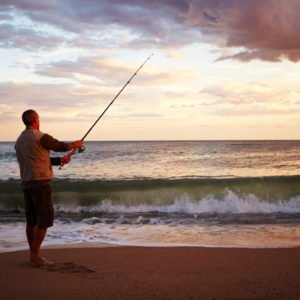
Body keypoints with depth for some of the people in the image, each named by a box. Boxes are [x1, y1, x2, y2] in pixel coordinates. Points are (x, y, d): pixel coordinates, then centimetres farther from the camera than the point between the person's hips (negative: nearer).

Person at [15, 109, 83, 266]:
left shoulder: (19, 141, 14)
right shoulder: (41, 137, -11)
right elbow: (59, 146, 4)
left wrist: (60, 160, 21)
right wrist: (75, 144, 24)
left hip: (26, 184, 8)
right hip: (40, 183, -8)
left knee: (31, 220, 11)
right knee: (45, 219, -4)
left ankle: (33, 255, 15)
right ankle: (35, 256, -6)